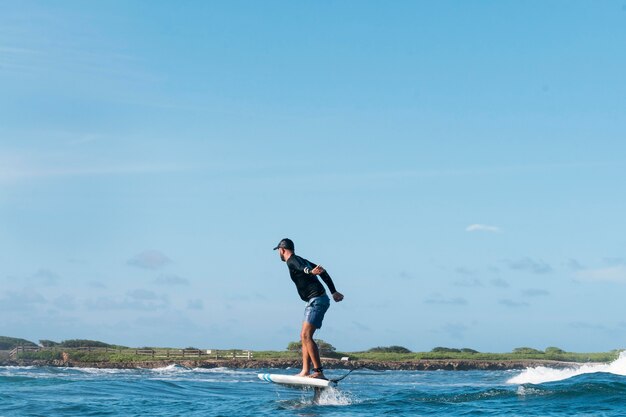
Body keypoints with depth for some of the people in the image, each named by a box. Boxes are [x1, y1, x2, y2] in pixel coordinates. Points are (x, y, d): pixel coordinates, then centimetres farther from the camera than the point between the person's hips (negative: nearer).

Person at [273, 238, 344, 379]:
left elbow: (302, 268, -30)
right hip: (315, 301, 10)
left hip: (317, 300, -10)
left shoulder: (292, 261, -6)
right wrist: (333, 292, 22)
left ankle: (319, 372, -21)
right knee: (304, 336, 11)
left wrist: (311, 271, -53)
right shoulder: (301, 260, 22)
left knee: (306, 336, -15)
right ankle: (305, 371, 9)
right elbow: (324, 273, 22)